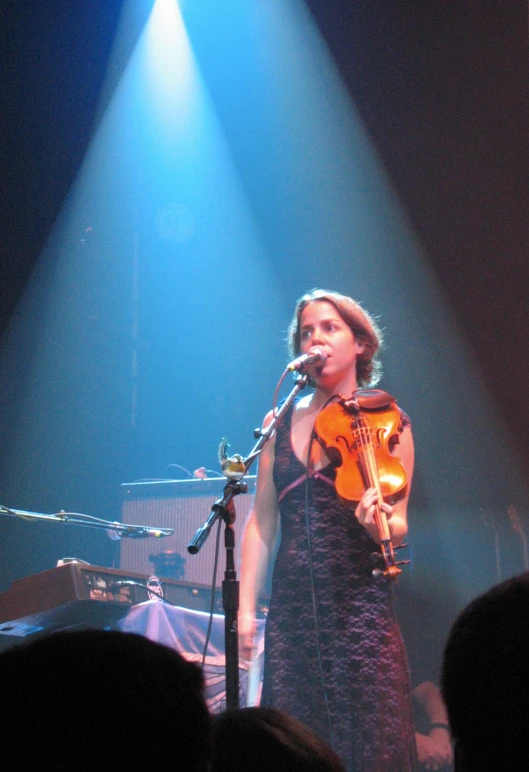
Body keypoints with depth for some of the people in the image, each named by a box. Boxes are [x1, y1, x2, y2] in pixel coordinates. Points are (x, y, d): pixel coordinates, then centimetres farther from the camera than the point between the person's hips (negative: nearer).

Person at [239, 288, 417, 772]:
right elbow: (261, 523, 10)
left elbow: (397, 528, -2)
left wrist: (378, 521, -25)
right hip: (291, 610, 3)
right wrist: (245, 606, 2)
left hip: (360, 607, -3)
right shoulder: (279, 423, 12)